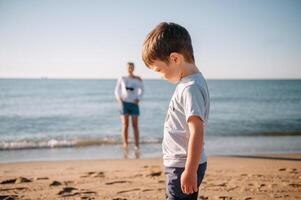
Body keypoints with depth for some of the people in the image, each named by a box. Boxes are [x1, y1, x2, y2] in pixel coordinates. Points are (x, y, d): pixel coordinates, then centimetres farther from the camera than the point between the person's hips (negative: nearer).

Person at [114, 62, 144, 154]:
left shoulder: (138, 79, 5)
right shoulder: (121, 78, 8)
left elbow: (141, 90, 5)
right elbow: (117, 90, 11)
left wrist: (138, 99, -12)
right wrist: (119, 99, -7)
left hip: (134, 104, 0)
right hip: (124, 103, 0)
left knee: (135, 125, -2)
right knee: (125, 125, -9)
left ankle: (137, 145, -1)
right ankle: (125, 144, -16)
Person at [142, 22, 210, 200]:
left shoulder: (190, 88, -21)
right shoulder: (191, 81, 11)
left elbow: (197, 132, -27)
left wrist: (190, 172, -26)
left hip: (183, 166, -10)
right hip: (179, 164, 10)